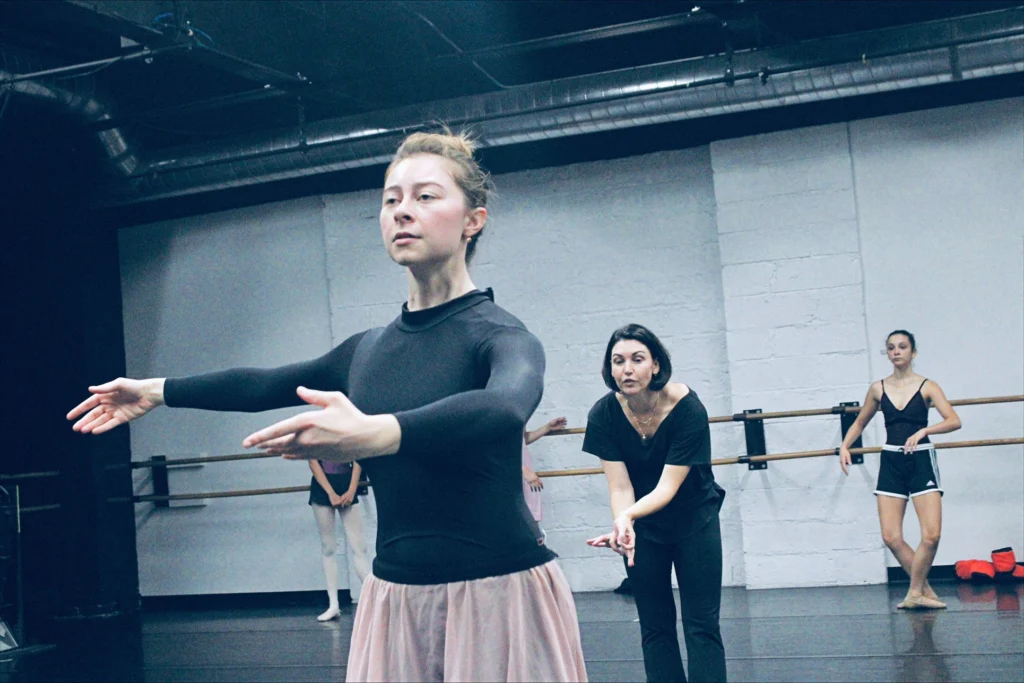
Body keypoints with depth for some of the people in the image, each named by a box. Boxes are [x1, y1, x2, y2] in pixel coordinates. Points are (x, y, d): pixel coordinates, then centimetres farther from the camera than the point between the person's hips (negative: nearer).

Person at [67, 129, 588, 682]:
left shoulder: (498, 336, -11)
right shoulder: (368, 350, 8)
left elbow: (503, 406, -34)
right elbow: (264, 384, 24)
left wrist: (375, 434, -50)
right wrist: (156, 390, 33)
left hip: (497, 594, -5)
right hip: (397, 598, 6)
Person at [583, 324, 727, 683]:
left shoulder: (688, 409, -26)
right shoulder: (604, 415, -19)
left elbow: (668, 486, -28)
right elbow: (620, 487, -20)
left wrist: (628, 515, -46)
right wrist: (624, 526, -42)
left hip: (694, 518, -2)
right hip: (644, 524, 3)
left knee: (701, 626, -5)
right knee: (655, 627, 5)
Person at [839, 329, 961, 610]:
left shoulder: (927, 387, -2)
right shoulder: (878, 389, 7)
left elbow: (954, 421, -14)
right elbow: (860, 422, 20)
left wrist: (923, 430, -27)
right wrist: (844, 447, 5)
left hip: (921, 461, -3)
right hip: (891, 463, 3)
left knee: (931, 535, -13)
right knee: (891, 537, -5)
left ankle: (916, 593, 4)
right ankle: (925, 590, 11)